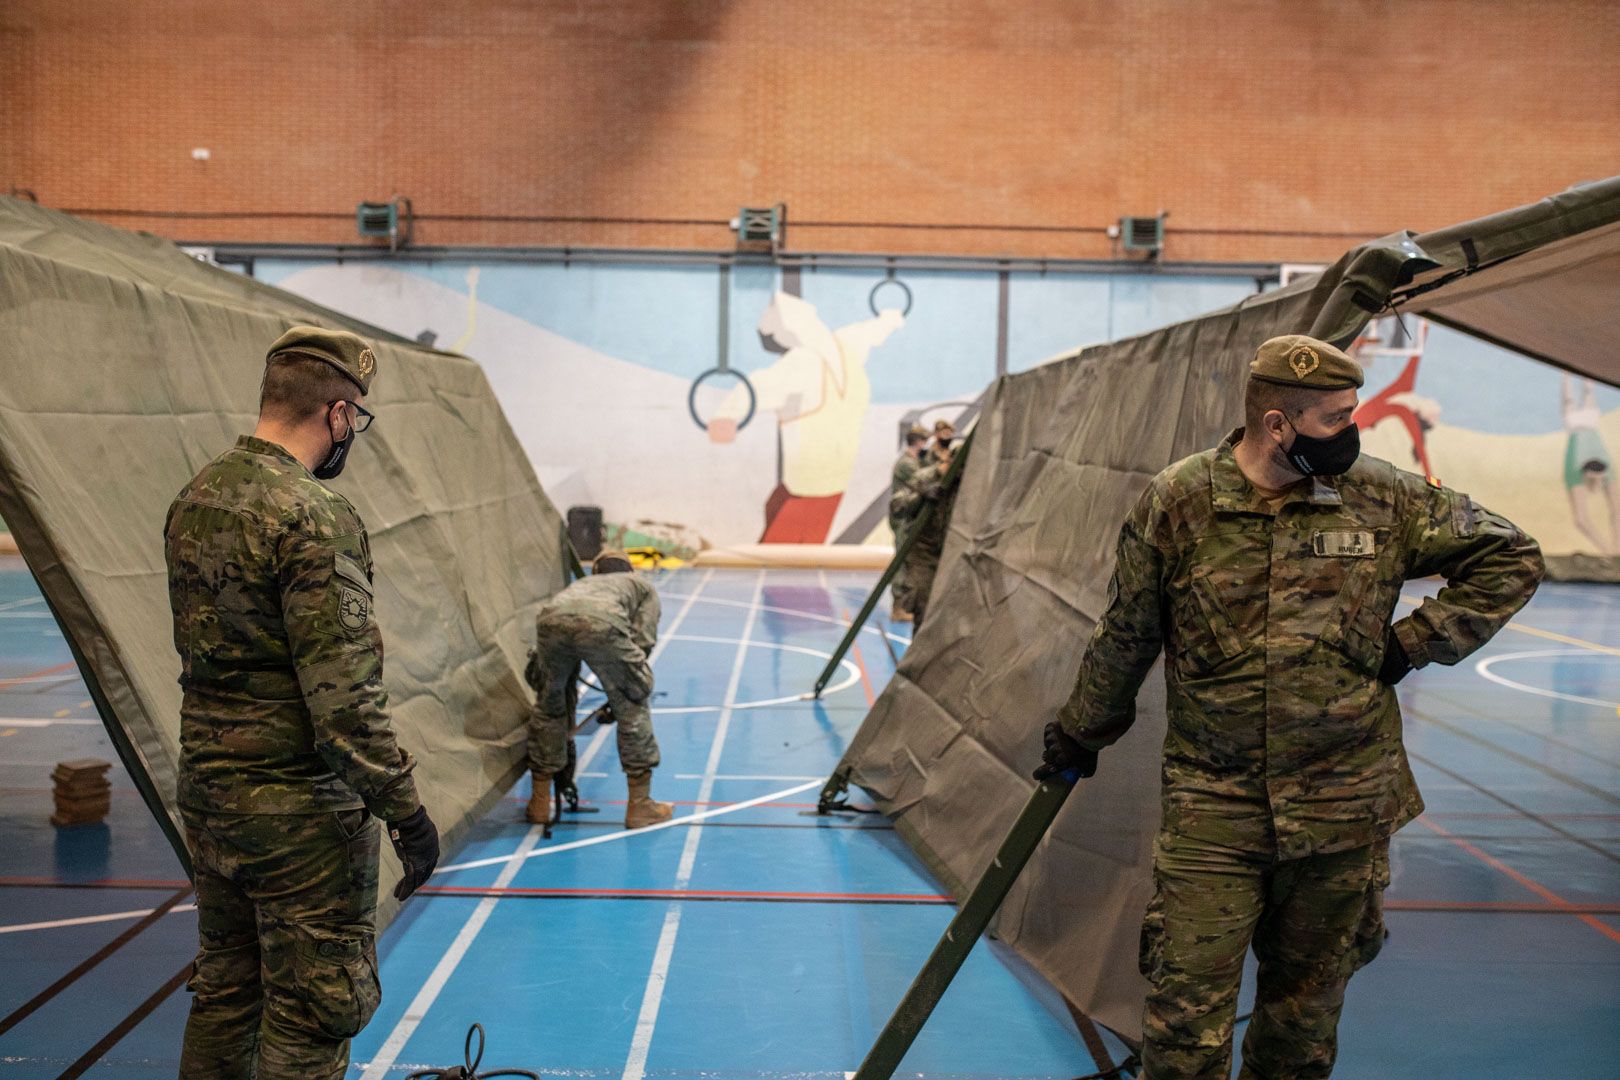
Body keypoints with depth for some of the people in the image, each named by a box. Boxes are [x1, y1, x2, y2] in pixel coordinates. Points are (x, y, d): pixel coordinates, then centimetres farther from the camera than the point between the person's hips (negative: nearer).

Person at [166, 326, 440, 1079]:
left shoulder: (194, 500, 6)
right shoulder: (313, 517, -21)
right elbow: (343, 694, -24)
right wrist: (404, 809, -18)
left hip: (206, 789, 9)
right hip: (298, 806, -9)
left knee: (224, 991, 21)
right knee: (315, 1008, 3)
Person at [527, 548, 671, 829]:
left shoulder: (581, 583, 47)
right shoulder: (643, 587, 38)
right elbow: (643, 641, 17)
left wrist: (568, 725, 58)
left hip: (550, 618, 4)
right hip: (603, 623, -3)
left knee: (547, 708, 27)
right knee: (633, 709, 18)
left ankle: (540, 803, 34)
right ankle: (639, 805, 23)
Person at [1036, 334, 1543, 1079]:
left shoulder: (1384, 499, -3)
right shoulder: (1176, 503, -7)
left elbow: (1510, 561, 8)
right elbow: (1124, 635, 5)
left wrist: (1413, 645, -2)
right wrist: (1078, 737, 15)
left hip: (1343, 808, 2)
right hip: (1212, 809, -2)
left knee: (1307, 999, 17)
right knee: (1186, 1006, -3)